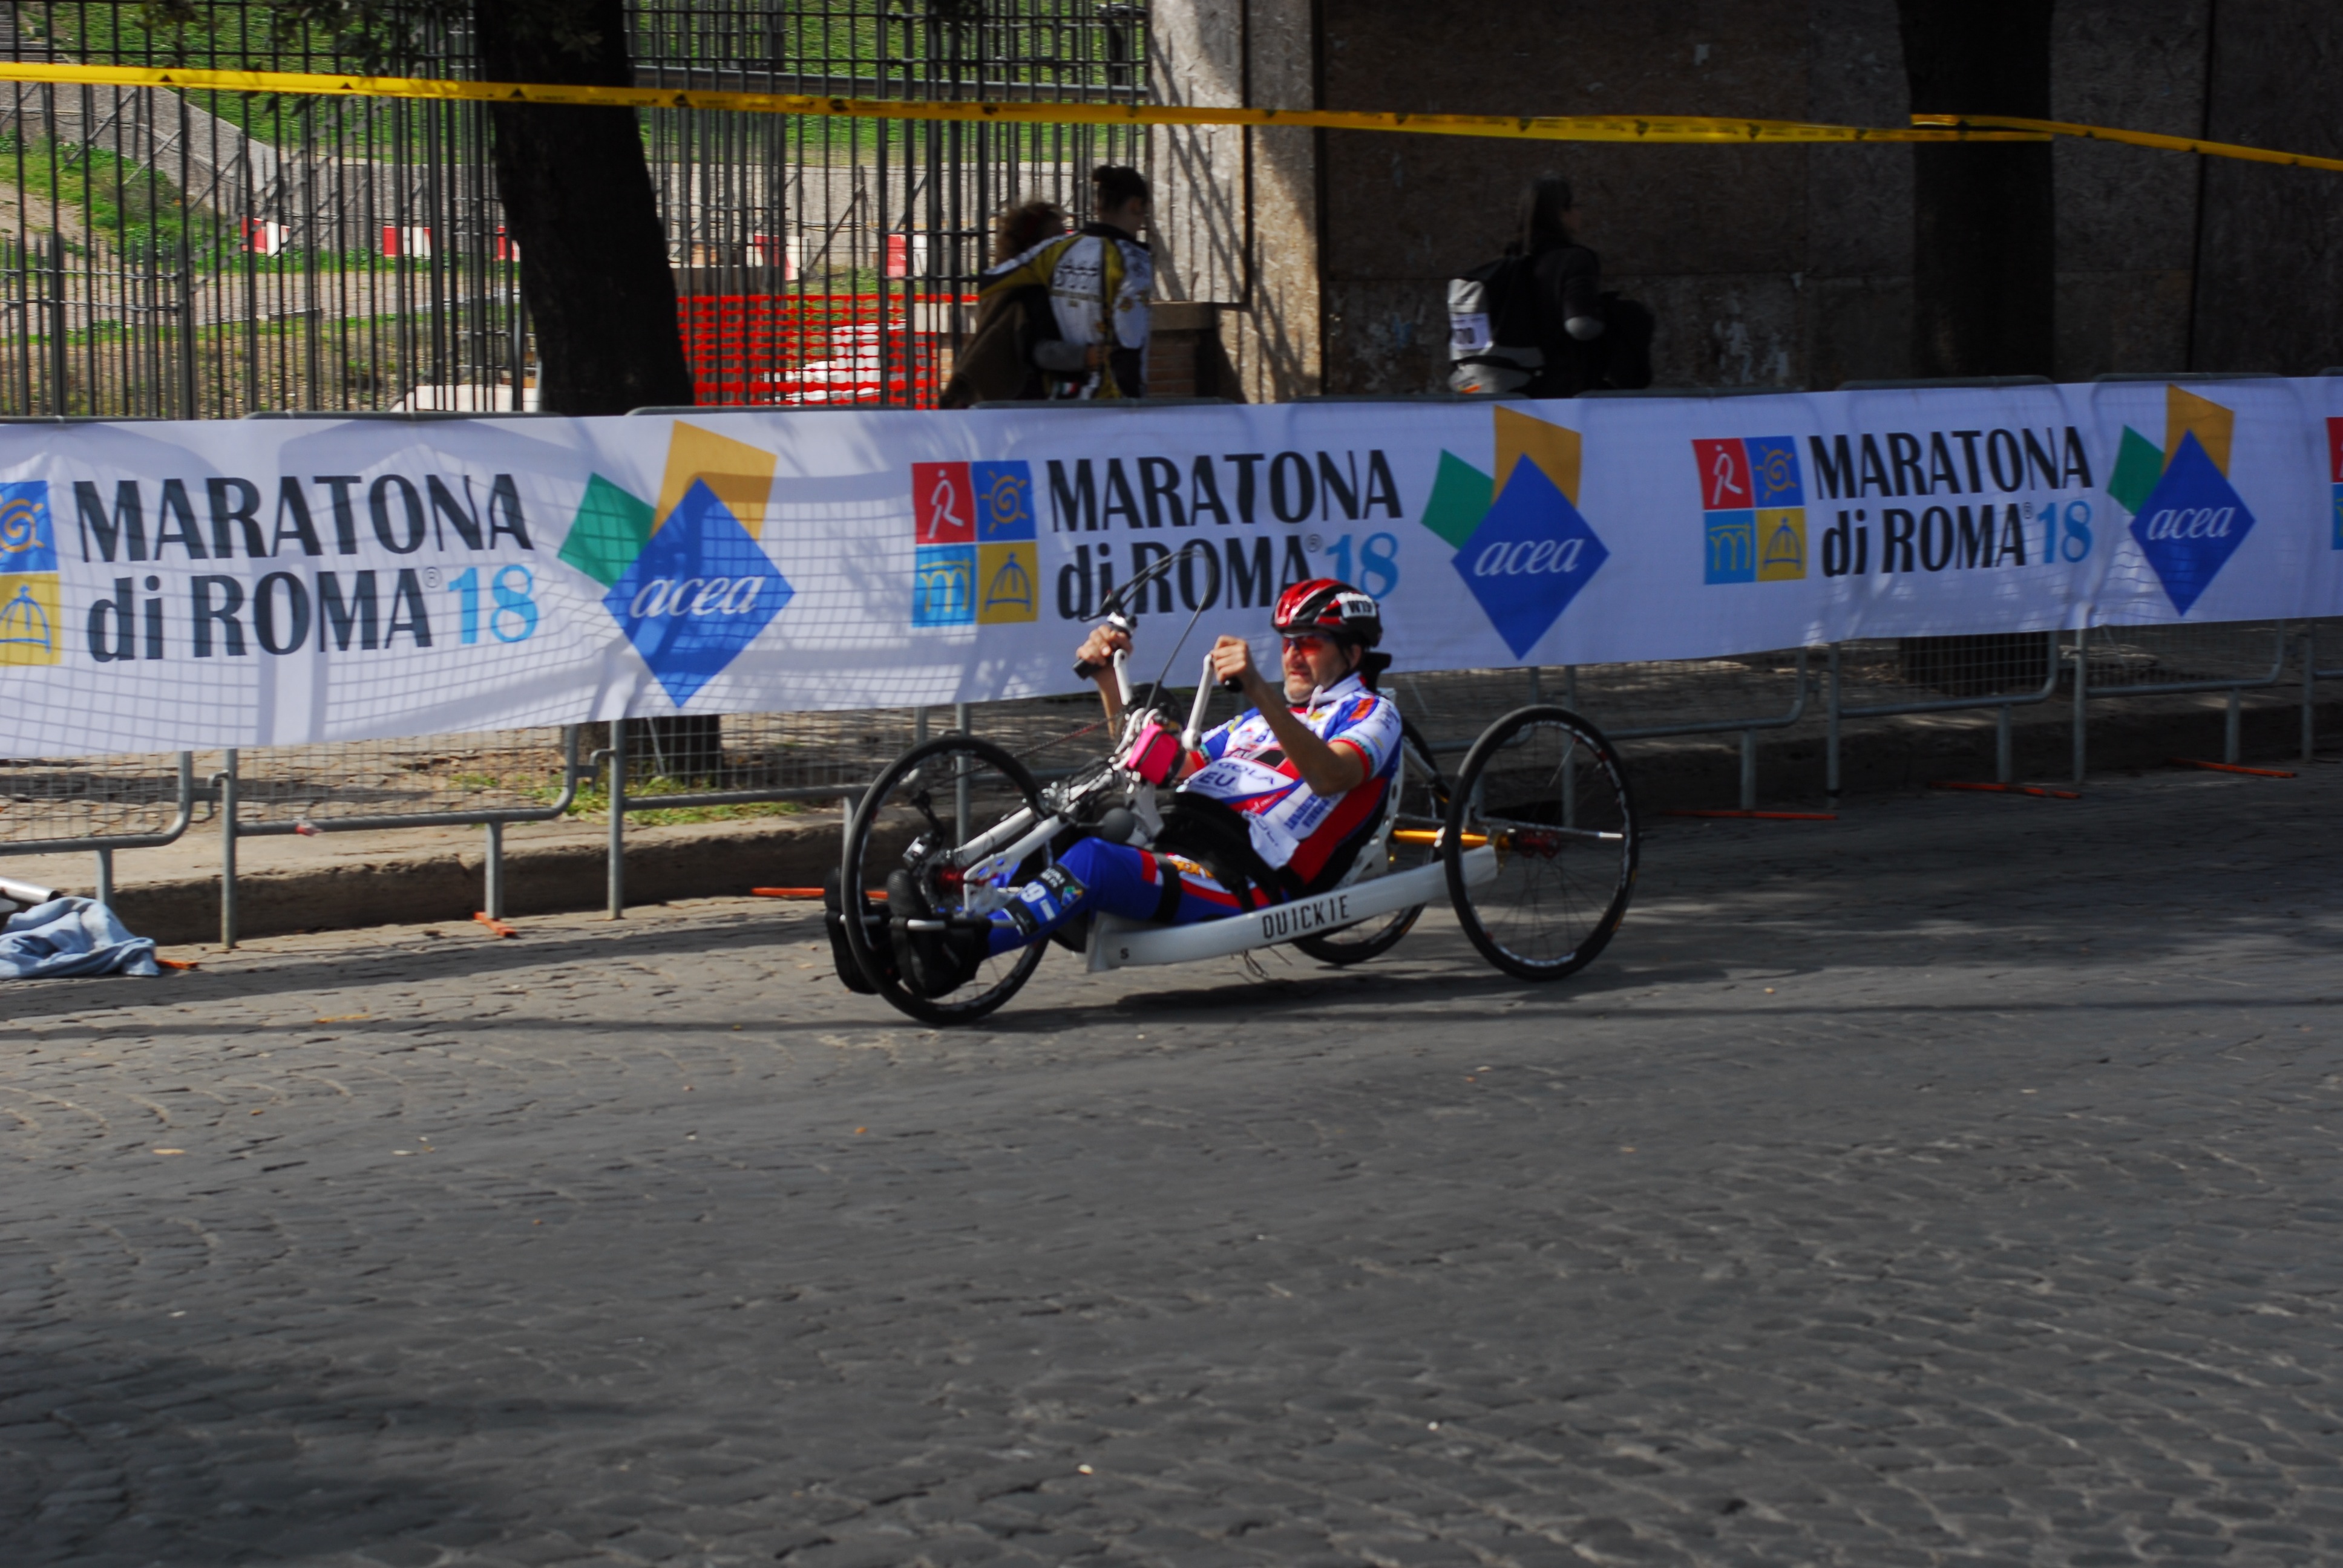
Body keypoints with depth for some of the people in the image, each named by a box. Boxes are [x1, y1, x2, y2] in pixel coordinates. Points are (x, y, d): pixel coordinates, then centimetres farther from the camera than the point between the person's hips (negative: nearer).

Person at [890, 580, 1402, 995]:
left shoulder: (1370, 712, 9)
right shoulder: (1260, 718, 33)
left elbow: (1331, 776, -17)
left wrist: (1259, 690, -30)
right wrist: (1110, 681, 17)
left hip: (1242, 879, -8)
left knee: (1092, 861, -32)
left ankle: (960, 950, -45)